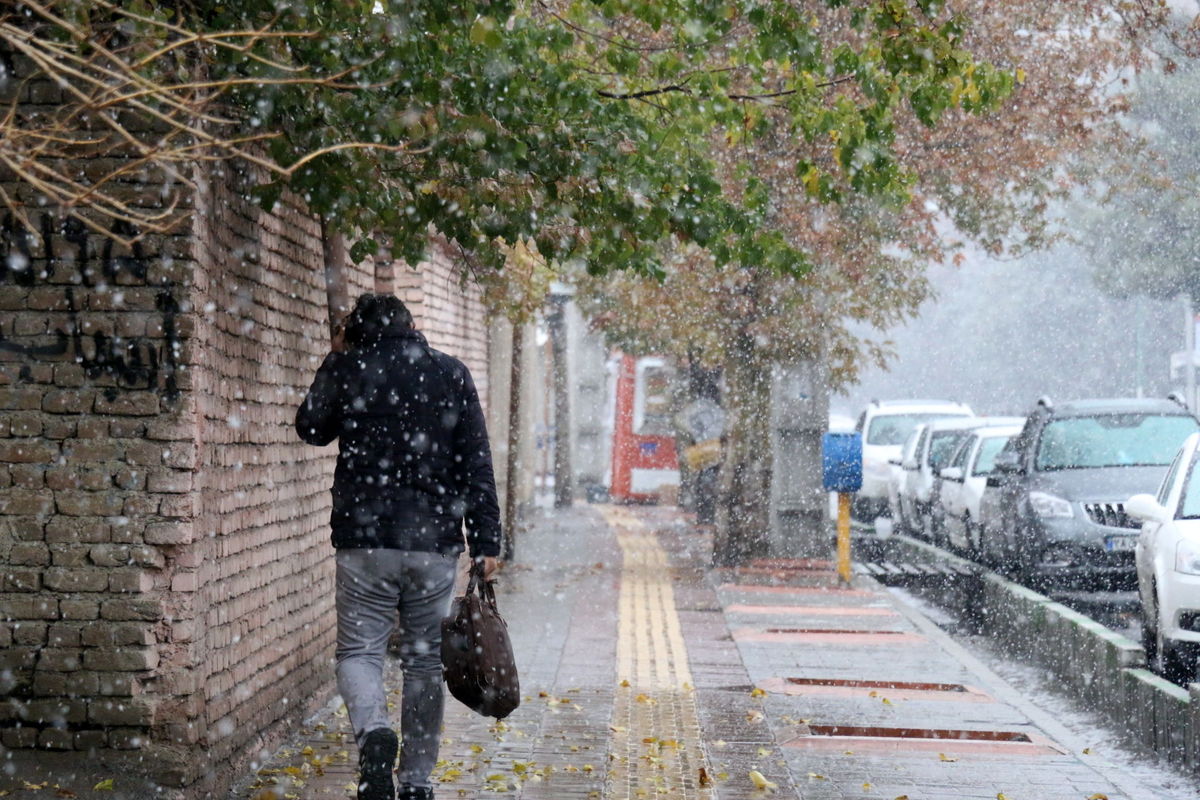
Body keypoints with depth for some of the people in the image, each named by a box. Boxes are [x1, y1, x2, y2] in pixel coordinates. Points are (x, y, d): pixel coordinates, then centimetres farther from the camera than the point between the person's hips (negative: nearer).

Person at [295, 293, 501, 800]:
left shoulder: (348, 369, 0)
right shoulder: (451, 374, 6)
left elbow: (311, 429, 18)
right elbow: (477, 465, 3)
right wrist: (485, 540, 6)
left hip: (365, 540, -2)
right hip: (435, 543, 2)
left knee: (359, 650, 5)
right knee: (425, 659, 10)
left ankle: (373, 731, -25)